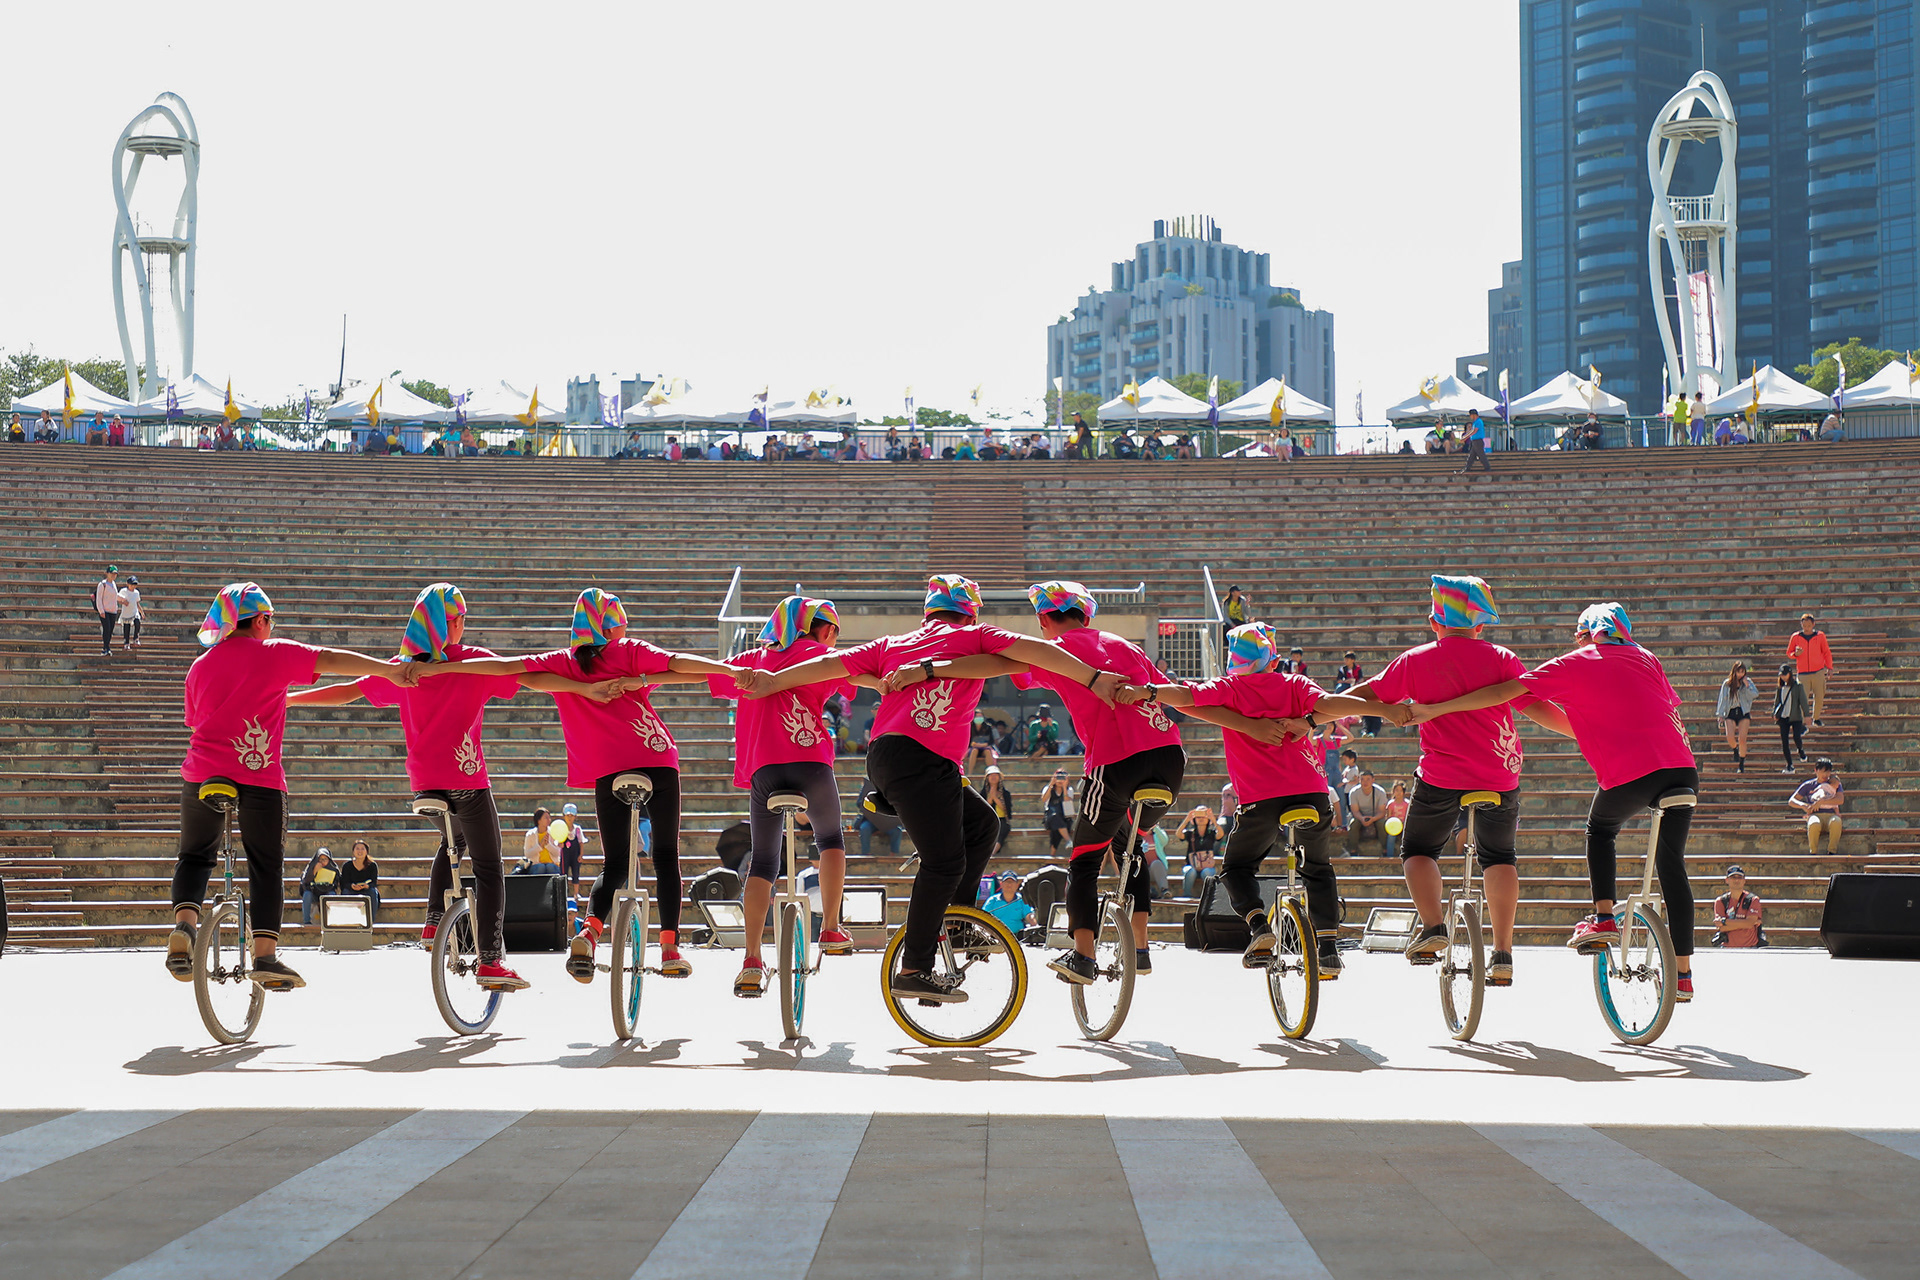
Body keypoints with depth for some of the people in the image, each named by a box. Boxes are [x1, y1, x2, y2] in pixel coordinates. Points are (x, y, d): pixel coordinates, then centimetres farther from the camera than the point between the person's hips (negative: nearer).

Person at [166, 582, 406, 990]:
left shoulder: (200, 666, 15)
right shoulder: (273, 655, 1)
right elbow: (333, 660, -7)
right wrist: (392, 670, -9)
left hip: (203, 773, 3)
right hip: (260, 776, -3)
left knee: (195, 857, 19)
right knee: (267, 868, 5)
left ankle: (184, 924, -7)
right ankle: (265, 955, -6)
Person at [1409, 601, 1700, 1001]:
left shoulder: (1572, 665, 7)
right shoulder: (1646, 658, 22)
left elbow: (1504, 692, 2)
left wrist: (1433, 710, 3)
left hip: (1629, 773, -4)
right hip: (1683, 770, 4)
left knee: (1600, 830, 27)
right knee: (1672, 866, 13)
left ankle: (1603, 918, 11)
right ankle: (1682, 973, 13)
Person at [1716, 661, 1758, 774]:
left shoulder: (1748, 682, 5)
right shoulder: (1727, 684, 5)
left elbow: (1755, 694, -6)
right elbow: (1722, 699, 7)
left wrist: (1747, 685, -16)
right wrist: (1720, 714, 3)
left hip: (1744, 712, -1)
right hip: (1730, 713, 1)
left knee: (1742, 739, -8)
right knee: (1730, 737, -14)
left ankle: (1741, 765, 2)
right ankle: (1735, 750, 23)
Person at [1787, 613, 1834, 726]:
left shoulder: (1820, 636, 3)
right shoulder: (1795, 637, 3)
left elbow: (1826, 652, 11)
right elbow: (1789, 653, 11)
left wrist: (1829, 667, 4)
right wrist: (1795, 654, -12)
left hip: (1818, 672, 1)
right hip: (1803, 673, -1)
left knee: (1819, 697, 4)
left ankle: (1816, 718, 26)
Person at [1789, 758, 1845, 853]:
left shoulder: (1835, 783, 17)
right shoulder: (1808, 785, 16)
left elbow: (1840, 800, -1)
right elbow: (1791, 801, 13)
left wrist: (1821, 802, -12)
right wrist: (1803, 806, -9)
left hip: (1831, 814, 0)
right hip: (1815, 815, 0)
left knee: (1836, 822, -39)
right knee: (1814, 824, -40)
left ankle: (1832, 852, -26)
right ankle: (1813, 852, -23)